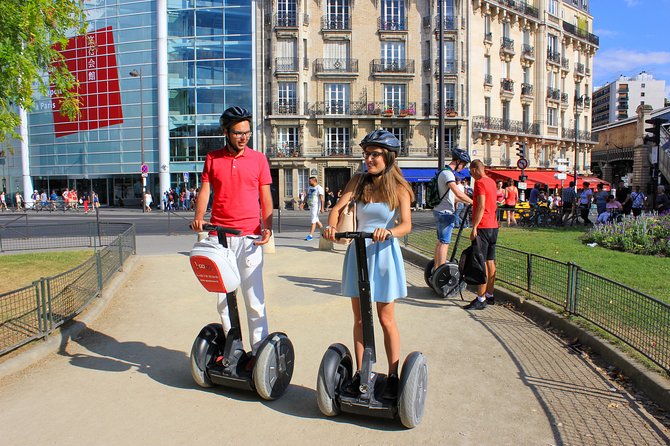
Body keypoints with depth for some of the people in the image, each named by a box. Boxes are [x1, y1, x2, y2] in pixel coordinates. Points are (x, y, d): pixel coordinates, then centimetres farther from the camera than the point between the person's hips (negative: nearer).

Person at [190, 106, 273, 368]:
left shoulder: (258, 159, 6)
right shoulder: (212, 158, 11)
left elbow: (266, 197, 5)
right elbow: (205, 190, 5)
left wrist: (267, 227, -9)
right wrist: (199, 216, -15)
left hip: (249, 237, -2)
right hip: (218, 236, 3)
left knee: (253, 297, -2)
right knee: (223, 297, 10)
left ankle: (258, 350, 7)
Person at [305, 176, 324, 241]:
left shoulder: (319, 188, -12)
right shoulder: (309, 188, 13)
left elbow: (321, 199, -16)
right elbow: (307, 196, 19)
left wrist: (322, 208, -20)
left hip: (316, 206, -9)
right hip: (310, 206, 9)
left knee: (314, 220, -8)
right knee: (316, 220, 14)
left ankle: (311, 235, -8)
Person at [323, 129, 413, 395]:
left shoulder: (399, 188, -5)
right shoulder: (358, 181, 4)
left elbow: (406, 225, -15)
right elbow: (338, 206, -8)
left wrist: (388, 231, -37)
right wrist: (331, 225, -29)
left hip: (384, 254, -3)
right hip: (358, 252, 3)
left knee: (386, 319, 5)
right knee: (359, 318, 11)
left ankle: (393, 375, 19)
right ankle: (360, 372, 24)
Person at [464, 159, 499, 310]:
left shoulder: (480, 183, -13)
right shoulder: (491, 182, 15)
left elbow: (481, 206, -20)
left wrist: (474, 227, -20)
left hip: (483, 227, -9)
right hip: (493, 226, 9)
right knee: (490, 262, 13)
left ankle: (481, 299, -6)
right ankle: (490, 296, 20)